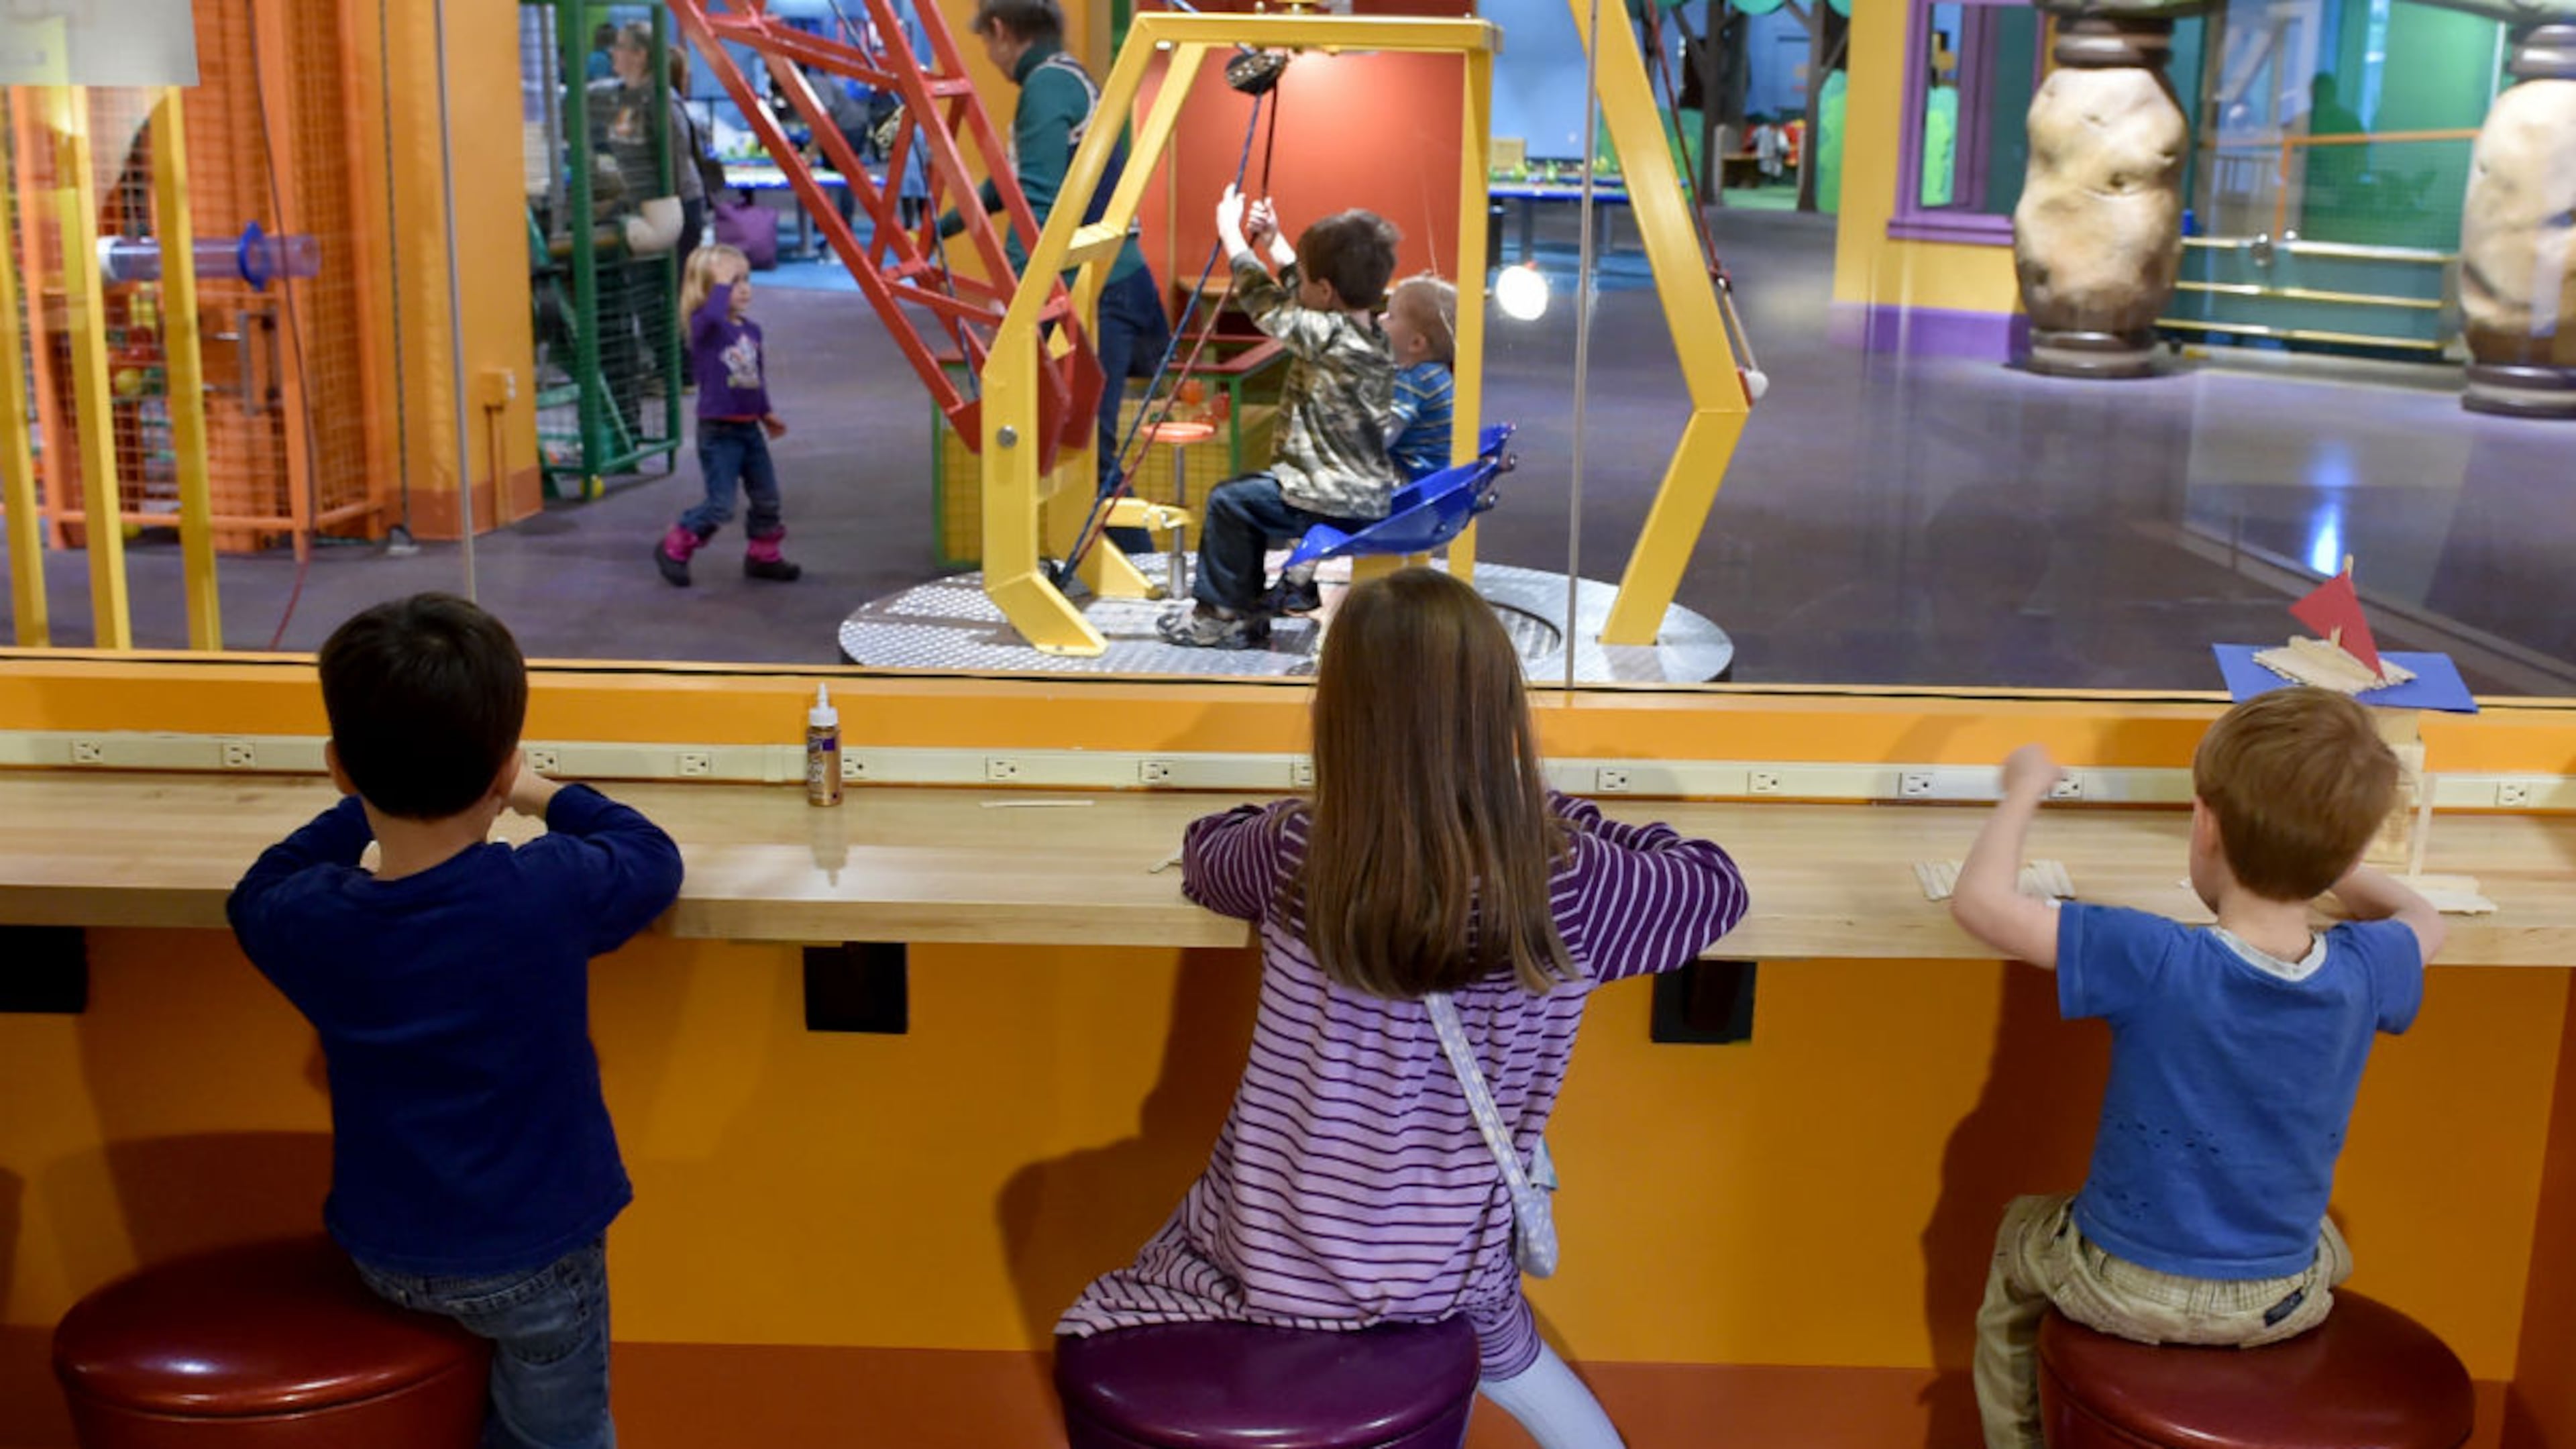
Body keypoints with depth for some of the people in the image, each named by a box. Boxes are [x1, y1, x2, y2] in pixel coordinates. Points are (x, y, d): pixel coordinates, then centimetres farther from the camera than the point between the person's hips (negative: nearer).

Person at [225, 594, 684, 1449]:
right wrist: (550, 799, 12)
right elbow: (652, 859, -2)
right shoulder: (552, 892, -24)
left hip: (382, 1252, 3)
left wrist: (373, 804, 15)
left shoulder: (305, 920, -15)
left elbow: (259, 890, 11)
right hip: (532, 1252, -3)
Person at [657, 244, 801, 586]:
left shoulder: (752, 329, 8)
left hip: (749, 428, 7)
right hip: (718, 431, -7)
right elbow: (713, 314, -40)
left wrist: (766, 412, 23)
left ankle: (762, 556, 28)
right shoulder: (704, 326, -13)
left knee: (767, 498, 12)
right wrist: (722, 283, -27)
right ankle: (674, 549, 11)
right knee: (720, 505, -7)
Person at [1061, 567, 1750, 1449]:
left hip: (1267, 1261, -1)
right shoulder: (1563, 884, -16)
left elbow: (1203, 855, 10)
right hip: (1438, 1278, 1)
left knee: (1103, 1354, 28)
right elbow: (1715, 881, 4)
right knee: (1499, 1342, 36)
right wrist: (1555, 818, 13)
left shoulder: (1298, 856, -14)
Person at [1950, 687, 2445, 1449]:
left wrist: (2024, 790, -10)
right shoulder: (2363, 971, -14)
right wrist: (2322, 861, 21)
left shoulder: (2152, 962, -29)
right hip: (2281, 1304, 3)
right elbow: (2423, 922, 10)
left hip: (2129, 1291, -3)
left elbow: (1979, 900, -25)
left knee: (2020, 1235, 30)